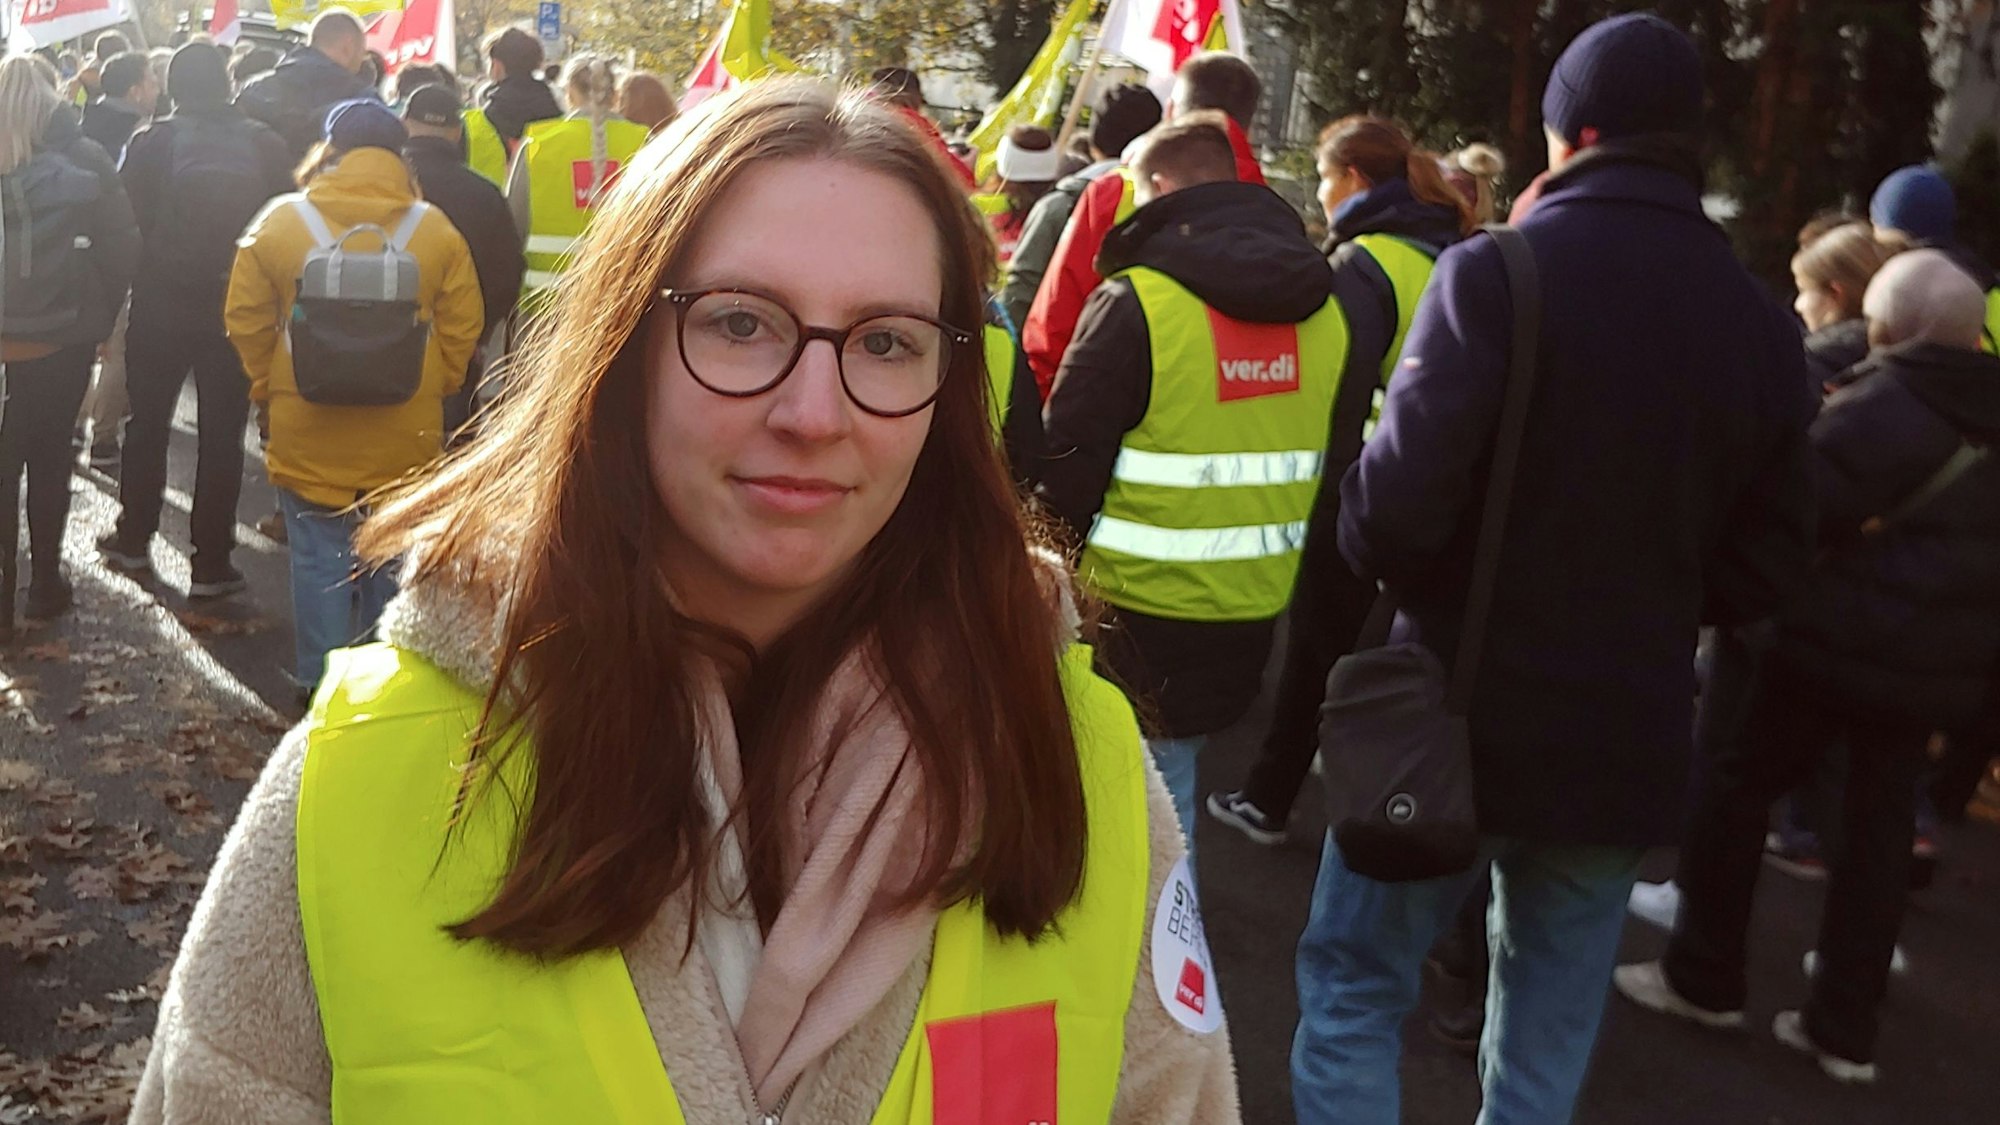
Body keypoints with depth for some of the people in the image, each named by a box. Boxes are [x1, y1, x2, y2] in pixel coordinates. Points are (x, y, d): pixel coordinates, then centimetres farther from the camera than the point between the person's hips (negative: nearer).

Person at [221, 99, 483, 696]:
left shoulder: (280, 221, -5)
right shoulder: (437, 231, -5)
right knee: (393, 562, 15)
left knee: (319, 562, 10)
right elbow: (462, 329, -2)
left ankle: (320, 680, 16)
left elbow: (245, 320, 0)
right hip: (405, 438, 1)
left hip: (307, 430, -1)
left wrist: (268, 388, 15)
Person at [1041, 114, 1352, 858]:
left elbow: (1068, 461, -12)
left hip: (1143, 613, -6)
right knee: (1174, 766, 21)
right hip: (1256, 618, 6)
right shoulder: (1324, 309, 5)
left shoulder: (1137, 302, -15)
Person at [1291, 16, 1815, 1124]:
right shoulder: (1762, 321, 3)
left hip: (1463, 716, -4)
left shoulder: (1498, 273, -15)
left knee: (1354, 985, 12)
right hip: (1631, 737, 5)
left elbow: (1399, 505, -20)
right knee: (1550, 1029, 18)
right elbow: (1766, 561, 7)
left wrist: (1364, 534, 2)